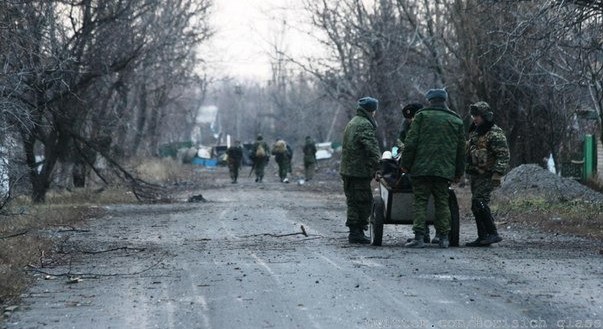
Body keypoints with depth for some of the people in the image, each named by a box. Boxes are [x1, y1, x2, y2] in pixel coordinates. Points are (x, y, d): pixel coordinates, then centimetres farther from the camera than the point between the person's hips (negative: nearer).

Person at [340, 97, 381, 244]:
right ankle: (357, 233, -6)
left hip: (347, 169, 10)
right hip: (359, 171, -10)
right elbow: (372, 149, -21)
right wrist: (378, 167, -21)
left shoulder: (352, 123, 20)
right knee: (363, 201, -6)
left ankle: (355, 232, 17)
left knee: (353, 201, 13)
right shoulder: (364, 125, -13)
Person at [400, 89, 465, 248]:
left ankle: (419, 237, -10)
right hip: (445, 170, 3)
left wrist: (405, 164, 2)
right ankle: (443, 238, 8)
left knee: (420, 201, -1)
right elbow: (461, 150, 15)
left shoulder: (421, 116, 1)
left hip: (422, 168, -3)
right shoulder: (456, 121, 12)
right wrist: (458, 172, 21)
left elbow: (410, 143, -4)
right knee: (442, 202, 10)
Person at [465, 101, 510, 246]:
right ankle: (483, 237, 12)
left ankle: (493, 234, -18)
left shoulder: (495, 134, -12)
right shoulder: (474, 131, 17)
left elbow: (503, 156, -18)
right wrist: (466, 170, 25)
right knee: (476, 206, 7)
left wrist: (497, 174, -24)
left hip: (487, 176, -9)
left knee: (479, 202, -20)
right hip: (475, 175, 9)